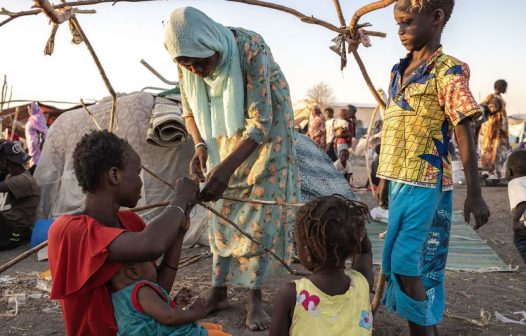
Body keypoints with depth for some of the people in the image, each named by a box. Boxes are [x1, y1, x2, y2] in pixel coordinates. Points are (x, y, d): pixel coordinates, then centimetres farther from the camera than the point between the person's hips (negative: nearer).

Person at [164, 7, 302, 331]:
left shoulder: (251, 48, -32)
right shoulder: (188, 64, -17)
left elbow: (260, 121, -33)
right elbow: (191, 110, -1)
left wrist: (227, 166, -44)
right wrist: (200, 146, -21)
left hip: (265, 134, -4)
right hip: (223, 138, 4)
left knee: (259, 213, -5)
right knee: (222, 213, 4)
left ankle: (255, 298, 7)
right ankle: (219, 291, 16)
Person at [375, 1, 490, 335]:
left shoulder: (448, 71, -10)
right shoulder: (399, 71, 12)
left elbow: (465, 134, -11)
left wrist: (475, 194, -12)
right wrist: (385, 179, 18)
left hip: (425, 183, -7)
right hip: (401, 181, 7)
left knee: (407, 261, -7)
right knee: (421, 262, 14)